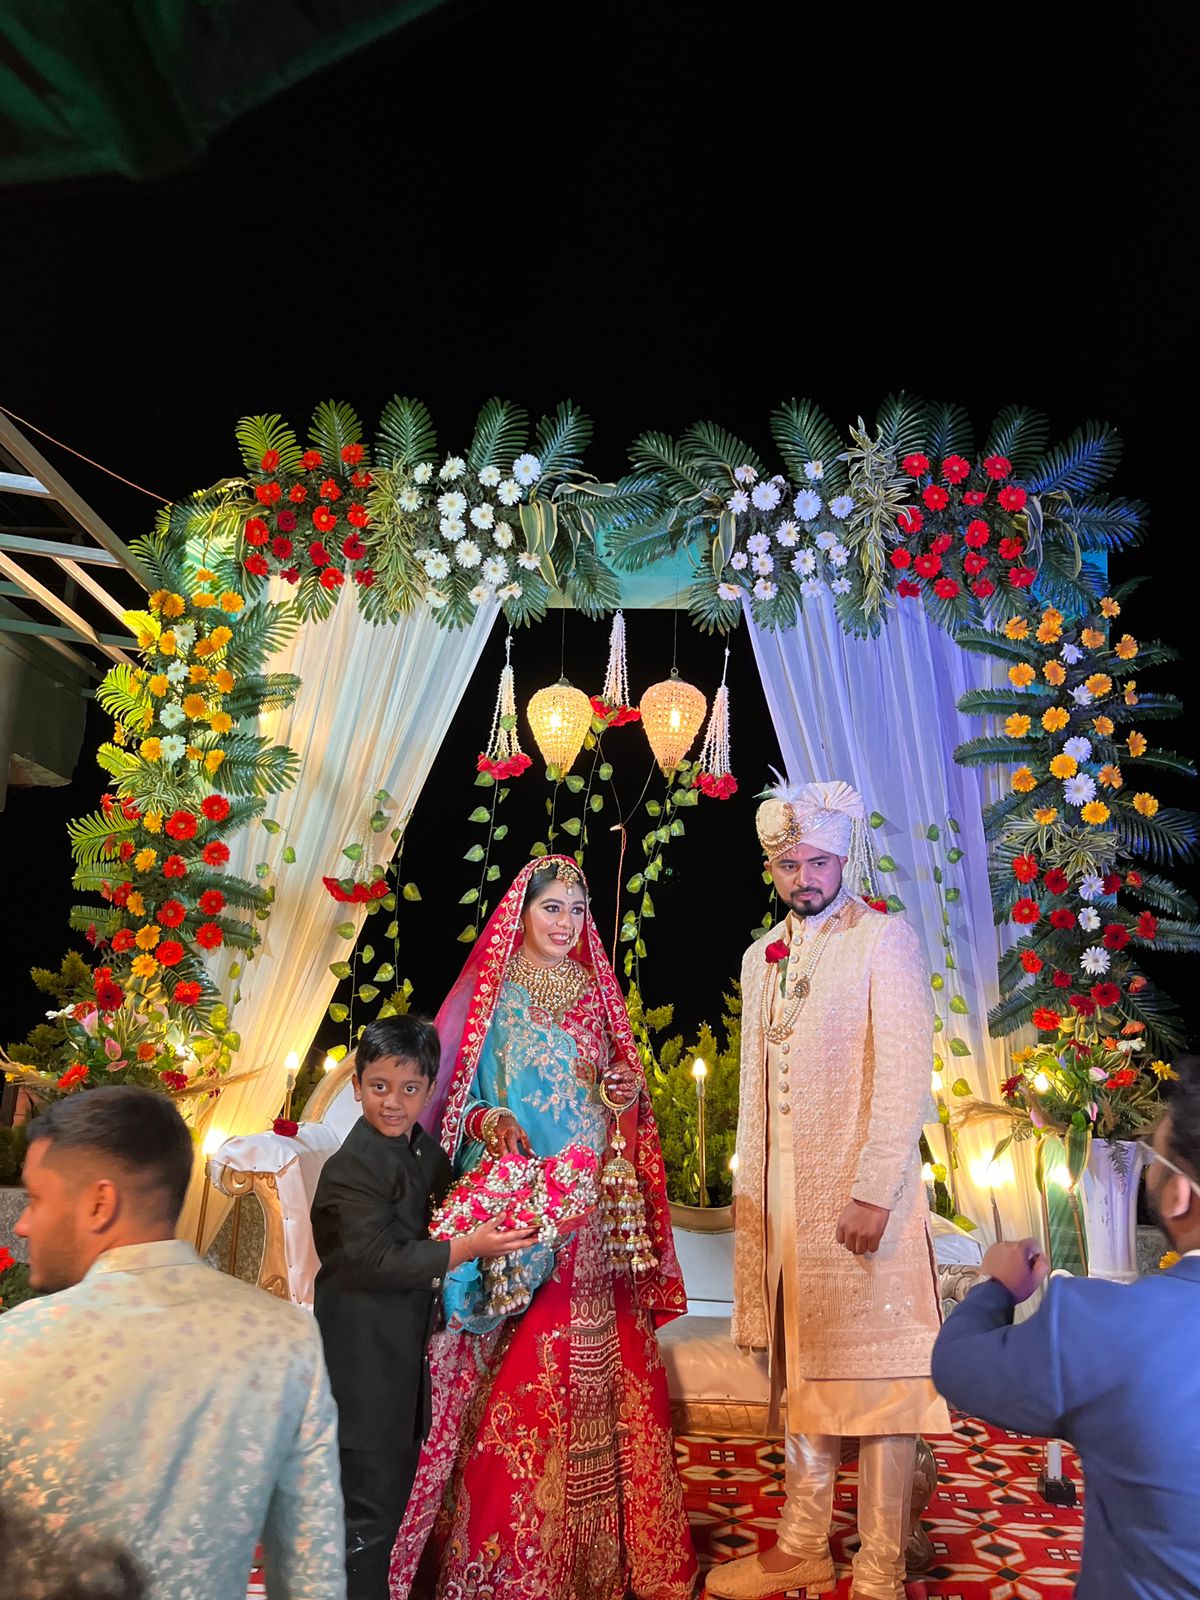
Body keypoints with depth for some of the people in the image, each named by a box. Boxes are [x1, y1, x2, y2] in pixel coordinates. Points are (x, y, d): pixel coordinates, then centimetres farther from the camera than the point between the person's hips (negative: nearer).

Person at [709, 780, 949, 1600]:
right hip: (783, 1198, 7)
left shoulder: (886, 940, -8)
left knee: (875, 1379, 4)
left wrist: (874, 1192, -19)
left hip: (860, 1196, -6)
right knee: (801, 1375, 17)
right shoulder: (762, 957, 12)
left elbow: (906, 1073, -15)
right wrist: (749, 1187, 13)